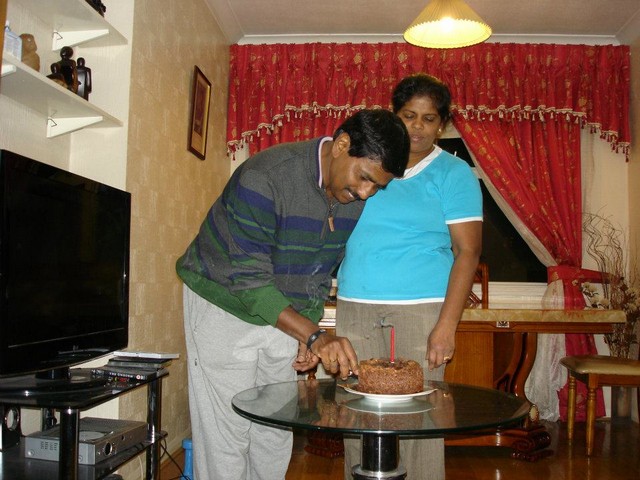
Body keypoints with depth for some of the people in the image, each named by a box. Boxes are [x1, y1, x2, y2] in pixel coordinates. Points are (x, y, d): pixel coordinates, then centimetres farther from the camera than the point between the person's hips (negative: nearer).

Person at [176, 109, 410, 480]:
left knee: (276, 435, 11)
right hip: (225, 306, -6)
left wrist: (309, 331, -1)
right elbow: (248, 281, -29)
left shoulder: (357, 196, -7)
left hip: (282, 312, 6)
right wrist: (315, 336, -35)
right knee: (226, 437, -3)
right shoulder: (264, 178, -29)